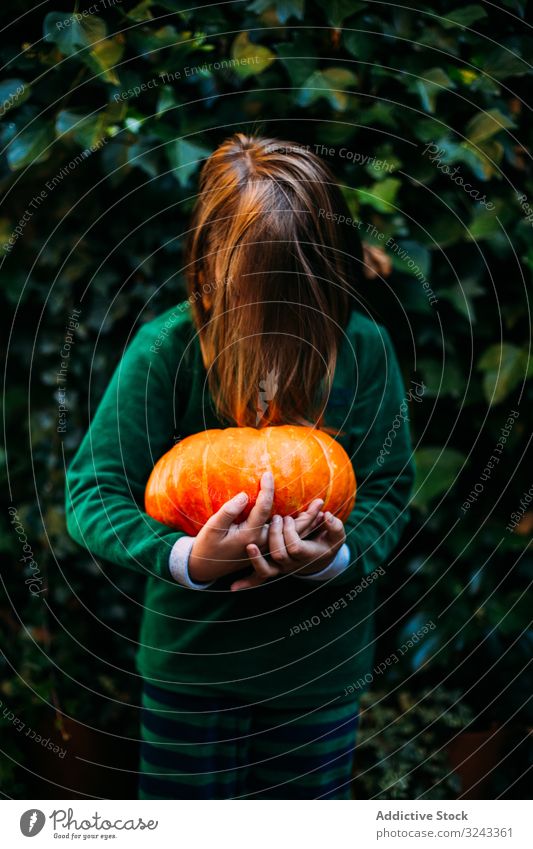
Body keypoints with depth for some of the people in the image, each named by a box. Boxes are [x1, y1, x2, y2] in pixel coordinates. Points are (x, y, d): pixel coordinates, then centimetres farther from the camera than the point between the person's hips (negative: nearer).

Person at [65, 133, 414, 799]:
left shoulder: (363, 346, -10)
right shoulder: (164, 349, -16)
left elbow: (388, 487, -5)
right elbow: (91, 494, -16)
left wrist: (334, 556, -27)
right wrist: (187, 560, -34)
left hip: (320, 663, 2)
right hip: (191, 654, -1)